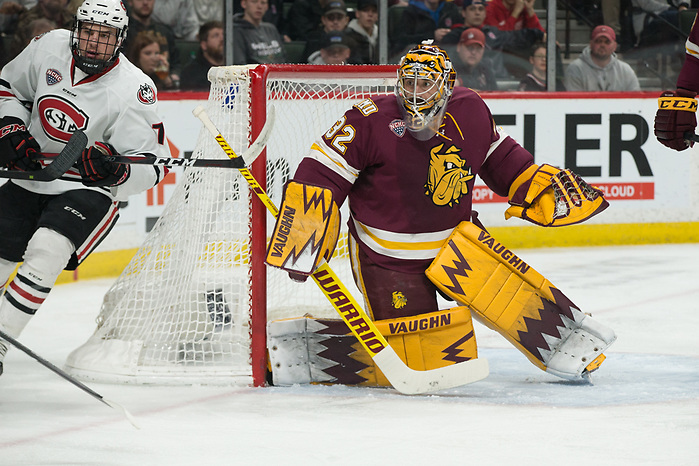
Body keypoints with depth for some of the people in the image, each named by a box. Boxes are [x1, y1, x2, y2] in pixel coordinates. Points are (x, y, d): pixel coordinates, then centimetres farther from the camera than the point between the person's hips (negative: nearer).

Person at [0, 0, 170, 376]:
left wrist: (114, 171, -36)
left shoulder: (134, 90, -19)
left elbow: (150, 166, -16)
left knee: (45, 250, -29)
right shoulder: (49, 48, -6)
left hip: (89, 191, -5)